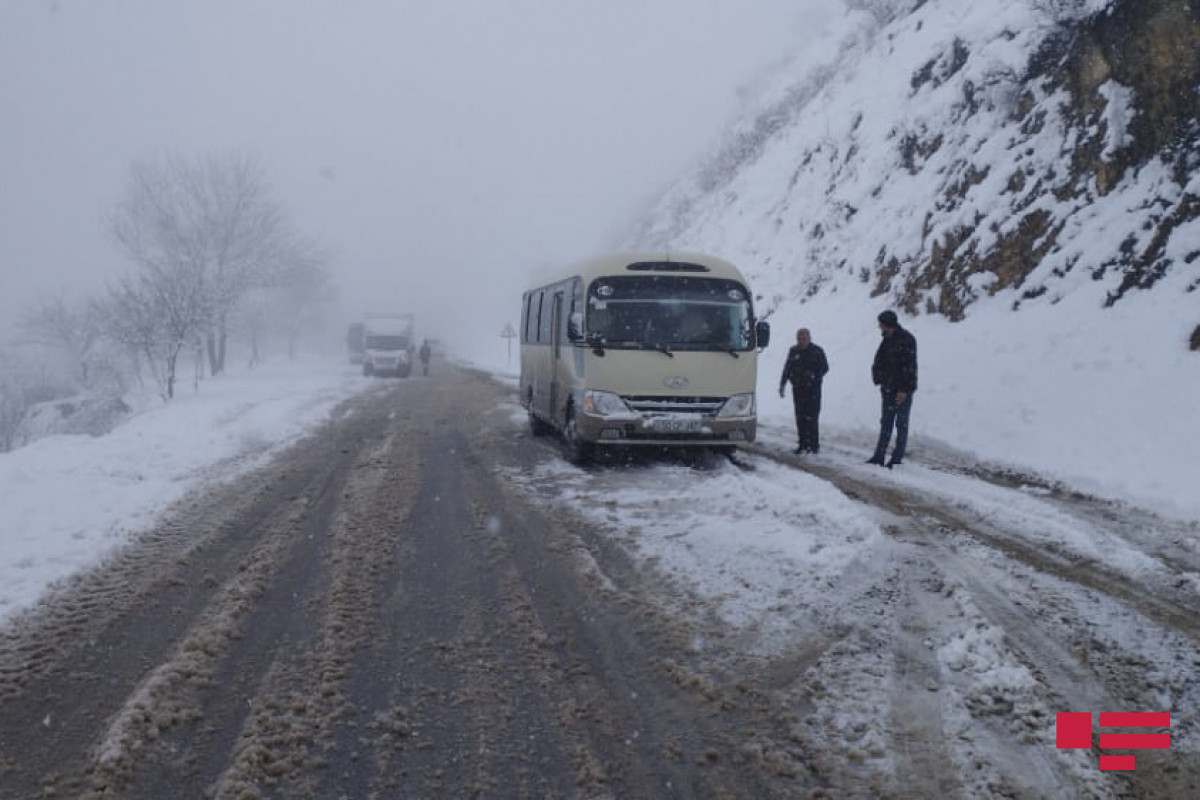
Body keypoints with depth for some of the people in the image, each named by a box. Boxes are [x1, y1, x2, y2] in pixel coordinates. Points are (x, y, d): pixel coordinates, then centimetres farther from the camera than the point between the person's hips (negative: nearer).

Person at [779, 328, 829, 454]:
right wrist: (782, 384, 10)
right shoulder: (793, 351, 10)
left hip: (813, 389, -4)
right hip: (798, 389, 4)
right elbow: (787, 368, 15)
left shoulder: (817, 351, -1)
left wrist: (815, 376, -17)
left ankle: (814, 444, -2)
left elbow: (824, 367, -1)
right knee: (800, 418, 5)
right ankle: (802, 444, 12)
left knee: (811, 418, -8)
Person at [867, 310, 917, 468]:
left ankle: (897, 459, 4)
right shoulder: (888, 340, 12)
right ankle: (879, 456, 17)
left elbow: (909, 366, -20)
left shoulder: (906, 340, -15)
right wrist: (880, 379, 9)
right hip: (889, 388, 9)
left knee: (901, 425, 0)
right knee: (886, 424, 12)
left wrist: (904, 389, -22)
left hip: (902, 390, -9)